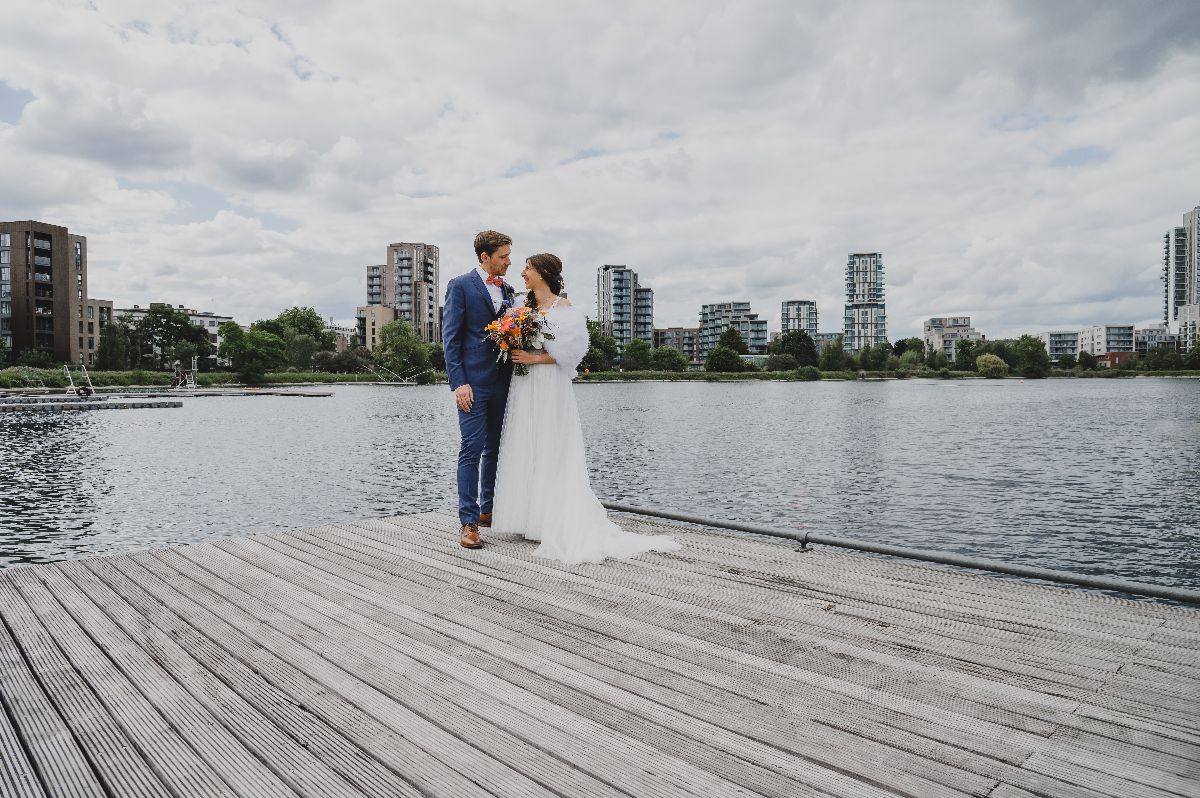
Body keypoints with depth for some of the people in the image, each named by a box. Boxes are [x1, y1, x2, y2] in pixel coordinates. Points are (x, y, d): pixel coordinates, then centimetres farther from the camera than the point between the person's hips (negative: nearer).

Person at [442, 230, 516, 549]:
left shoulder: (507, 289, 15)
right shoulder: (460, 285, -3)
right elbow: (450, 338, -8)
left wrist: (514, 377, 8)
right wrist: (458, 382, -16)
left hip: (502, 382, 6)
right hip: (474, 382, -6)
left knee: (495, 449, 12)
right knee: (472, 450, -7)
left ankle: (488, 510, 25)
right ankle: (468, 522, -2)